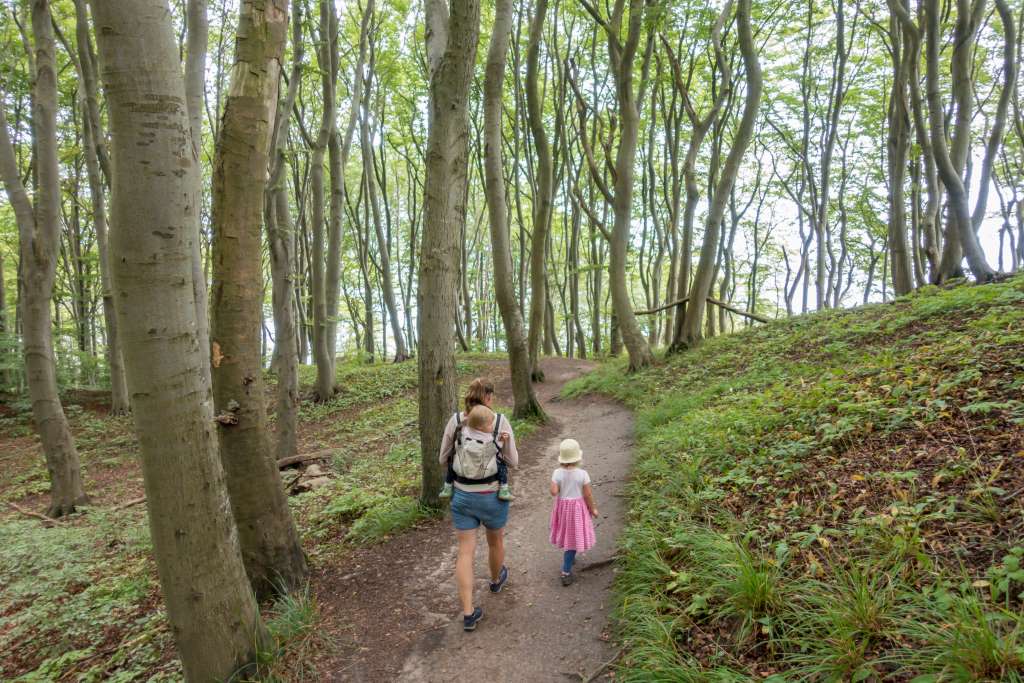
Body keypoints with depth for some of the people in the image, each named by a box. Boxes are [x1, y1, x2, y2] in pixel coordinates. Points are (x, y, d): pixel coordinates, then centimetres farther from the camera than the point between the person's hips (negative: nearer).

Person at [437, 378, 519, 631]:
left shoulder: (455, 420, -8)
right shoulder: (501, 421, -13)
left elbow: (443, 459, 0)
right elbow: (513, 461, -6)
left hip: (462, 496, 1)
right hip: (493, 496, -1)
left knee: (465, 552, 9)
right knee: (496, 540, 27)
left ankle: (468, 614, 8)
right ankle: (496, 579, 52)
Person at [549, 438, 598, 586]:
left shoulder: (557, 473, -14)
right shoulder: (582, 474, -17)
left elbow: (553, 492, -19)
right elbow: (588, 494, -11)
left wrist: (560, 486, 0)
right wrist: (593, 509, 3)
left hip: (562, 506, 3)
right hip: (577, 507, -2)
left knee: (568, 533, 25)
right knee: (574, 536, 5)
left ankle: (569, 558, 46)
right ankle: (566, 572, 3)